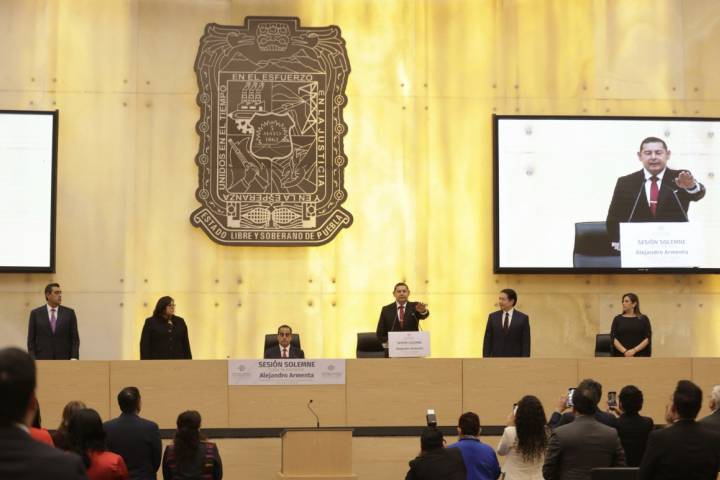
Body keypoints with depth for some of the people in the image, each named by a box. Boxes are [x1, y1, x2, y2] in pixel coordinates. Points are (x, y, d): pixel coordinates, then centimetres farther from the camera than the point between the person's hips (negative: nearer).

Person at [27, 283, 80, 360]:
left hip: (64, 359, 1)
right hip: (42, 360, 0)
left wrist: (74, 358, -7)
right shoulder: (36, 313, 5)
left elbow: (75, 338, 5)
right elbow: (31, 340, 5)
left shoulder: (69, 313, 6)